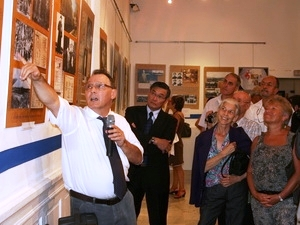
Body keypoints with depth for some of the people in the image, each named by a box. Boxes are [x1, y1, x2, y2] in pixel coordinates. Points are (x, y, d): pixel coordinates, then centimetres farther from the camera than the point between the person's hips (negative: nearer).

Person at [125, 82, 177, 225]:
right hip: (133, 171, 0)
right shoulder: (132, 112, 0)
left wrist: (141, 141, -15)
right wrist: (153, 140, -21)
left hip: (157, 174, 0)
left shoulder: (170, 121, 1)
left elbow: (164, 147, -13)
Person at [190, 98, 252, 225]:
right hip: (211, 191, 0)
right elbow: (203, 167, -10)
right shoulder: (203, 137, -4)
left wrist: (236, 179, -15)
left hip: (236, 190, 0)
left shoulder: (240, 135, -5)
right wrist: (223, 153, -18)